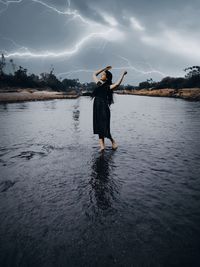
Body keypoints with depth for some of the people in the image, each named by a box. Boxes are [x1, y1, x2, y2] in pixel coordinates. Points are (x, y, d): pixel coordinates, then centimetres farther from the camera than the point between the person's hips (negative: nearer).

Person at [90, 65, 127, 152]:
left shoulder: (108, 87, -4)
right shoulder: (99, 83, 16)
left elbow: (117, 84, -24)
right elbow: (94, 74, 30)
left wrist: (123, 74, -15)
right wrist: (104, 68, 28)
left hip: (103, 108, -7)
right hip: (97, 107, 7)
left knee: (104, 127, -5)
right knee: (99, 127, 2)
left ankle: (113, 141, 16)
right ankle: (102, 146, 4)